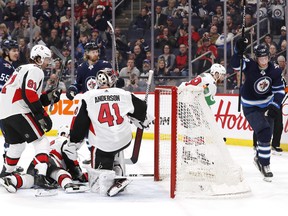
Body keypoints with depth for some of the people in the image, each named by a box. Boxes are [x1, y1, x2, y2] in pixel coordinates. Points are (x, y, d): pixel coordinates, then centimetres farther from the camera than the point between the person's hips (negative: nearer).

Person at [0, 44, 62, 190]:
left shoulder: (24, 69, 26)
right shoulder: (35, 70, -4)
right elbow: (29, 94, -19)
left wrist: (49, 97, 12)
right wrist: (42, 115, -18)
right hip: (18, 112, -9)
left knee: (17, 143, 27)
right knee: (41, 141, -6)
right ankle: (40, 177, -19)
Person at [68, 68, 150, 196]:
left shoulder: (88, 97, -1)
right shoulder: (124, 94, 5)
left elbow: (80, 122, 1)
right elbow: (141, 109, 19)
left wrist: (73, 143, 9)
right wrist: (143, 121, 40)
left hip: (103, 145, -4)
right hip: (125, 140, 4)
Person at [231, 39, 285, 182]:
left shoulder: (275, 70, -12)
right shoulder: (250, 66, -22)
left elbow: (279, 90, -6)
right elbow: (235, 64, -37)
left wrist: (274, 106, -16)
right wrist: (239, 51, -53)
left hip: (266, 104, 5)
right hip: (250, 107, -5)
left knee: (267, 135, 16)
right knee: (264, 132, -18)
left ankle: (259, 158, 42)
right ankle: (265, 165, -9)